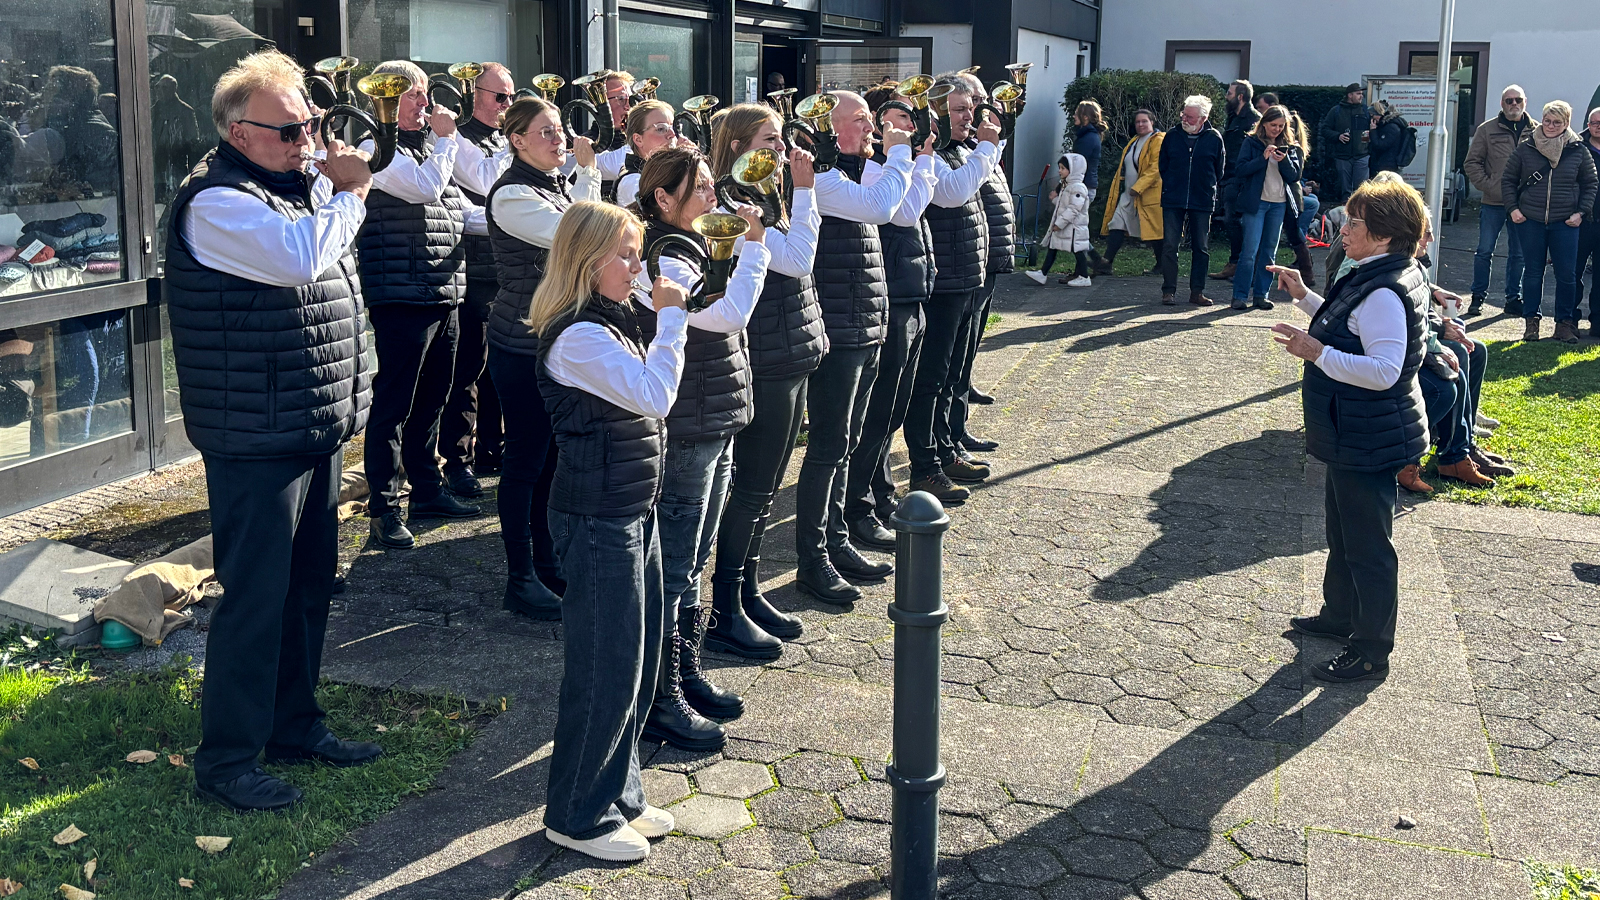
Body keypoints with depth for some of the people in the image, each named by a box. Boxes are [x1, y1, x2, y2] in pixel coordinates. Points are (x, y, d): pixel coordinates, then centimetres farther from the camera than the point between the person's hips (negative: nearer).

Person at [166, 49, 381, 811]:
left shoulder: (298, 185, 13)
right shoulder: (217, 201, -16)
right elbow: (301, 257, -31)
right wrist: (347, 191, -13)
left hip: (318, 430, 9)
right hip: (255, 440, -9)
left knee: (308, 585, 17)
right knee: (255, 597, -2)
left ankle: (294, 725, 31)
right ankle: (226, 760, 11)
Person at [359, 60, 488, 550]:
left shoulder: (426, 148, 21)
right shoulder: (377, 150, -7)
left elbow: (466, 212, 23)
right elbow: (425, 187, -22)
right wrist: (446, 138, -8)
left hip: (444, 298, 9)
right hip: (402, 299, -9)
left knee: (431, 401, 17)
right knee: (393, 407, -4)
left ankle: (428, 490, 28)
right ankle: (384, 509, 3)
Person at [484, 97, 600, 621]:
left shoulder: (558, 185, 10)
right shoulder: (511, 195, -16)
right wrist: (588, 171, -18)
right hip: (523, 345, -8)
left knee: (551, 456, 15)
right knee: (525, 460, 0)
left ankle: (548, 564, 27)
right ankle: (520, 580, 10)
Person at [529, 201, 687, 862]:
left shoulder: (613, 322, 11)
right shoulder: (578, 337, -20)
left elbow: (647, 398, 13)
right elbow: (655, 396, -27)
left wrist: (666, 319, 6)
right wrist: (671, 317, -19)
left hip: (633, 509, 10)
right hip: (598, 518, -10)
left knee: (638, 661, 17)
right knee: (604, 671, 1)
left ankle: (618, 794, 31)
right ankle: (577, 816, 17)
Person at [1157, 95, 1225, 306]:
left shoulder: (1214, 139, 0)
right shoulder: (1172, 136, 2)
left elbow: (1219, 171, 10)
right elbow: (1162, 165, 13)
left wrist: (1208, 188, 8)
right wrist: (1171, 185, 9)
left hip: (1202, 202, 0)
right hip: (1173, 201, 0)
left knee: (1201, 248, 5)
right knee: (1169, 245, -3)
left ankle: (1197, 291, 12)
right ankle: (1169, 290, 3)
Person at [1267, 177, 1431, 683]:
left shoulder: (1384, 293, -26)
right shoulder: (1381, 278, 7)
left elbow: (1384, 371, -33)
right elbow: (1349, 331, 22)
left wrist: (1317, 353, -37)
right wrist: (1304, 297, 15)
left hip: (1370, 441, -11)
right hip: (1353, 434, 11)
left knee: (1367, 544, 1)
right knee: (1343, 530, 25)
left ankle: (1371, 652, 12)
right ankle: (1339, 616, 43)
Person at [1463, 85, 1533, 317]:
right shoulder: (1488, 130, 1)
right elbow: (1472, 163, 1)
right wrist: (1488, 186, -10)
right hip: (1493, 202, -1)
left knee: (1518, 253, 9)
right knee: (1485, 251, 3)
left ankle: (1514, 298, 19)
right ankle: (1478, 297, 13)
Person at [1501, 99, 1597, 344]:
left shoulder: (1578, 151, 2)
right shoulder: (1526, 148, 1)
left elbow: (1590, 184, 10)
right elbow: (1508, 179, 9)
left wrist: (1581, 212, 0)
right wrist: (1513, 208, 0)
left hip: (1565, 223, 0)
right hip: (1530, 222, 0)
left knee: (1567, 274, 1)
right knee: (1533, 273, 7)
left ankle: (1565, 322, 11)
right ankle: (1531, 321, 17)